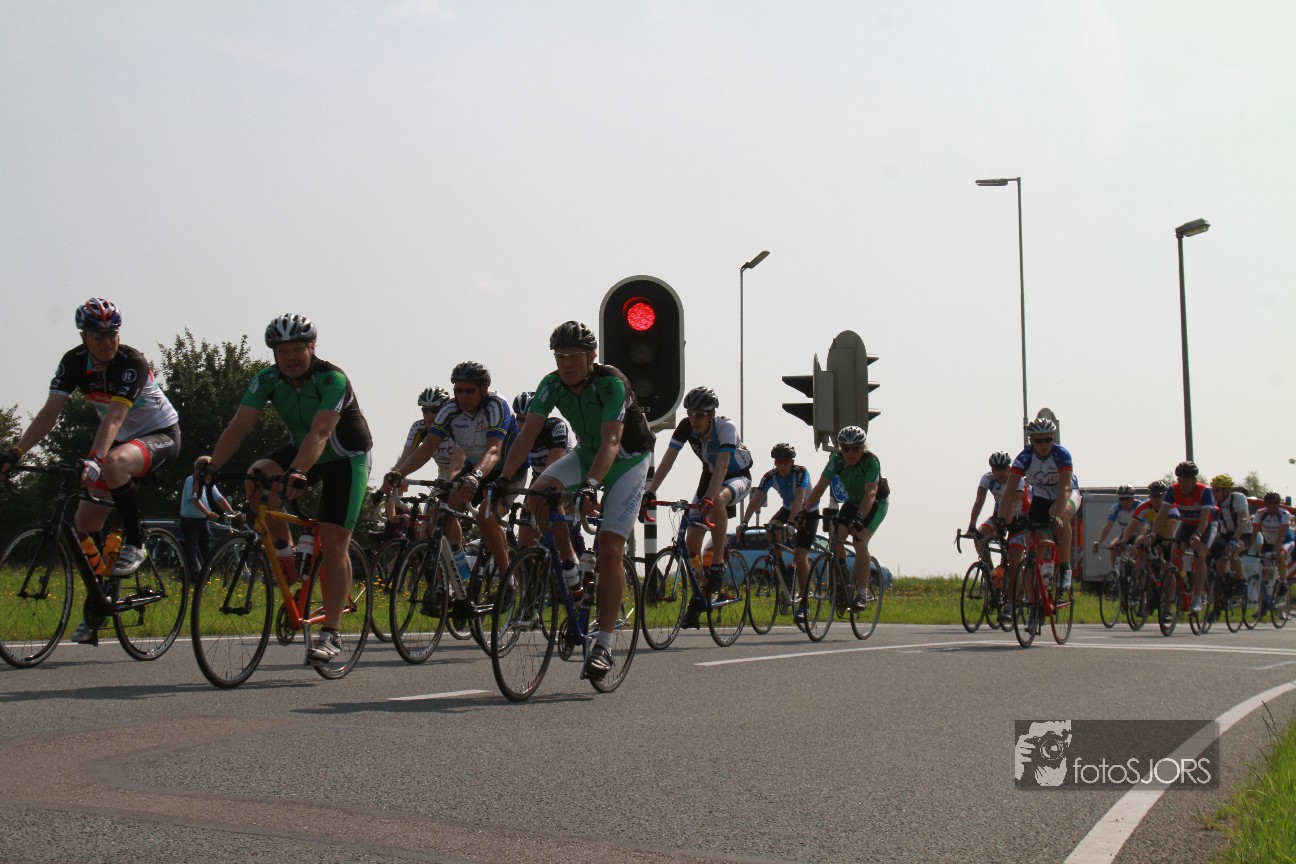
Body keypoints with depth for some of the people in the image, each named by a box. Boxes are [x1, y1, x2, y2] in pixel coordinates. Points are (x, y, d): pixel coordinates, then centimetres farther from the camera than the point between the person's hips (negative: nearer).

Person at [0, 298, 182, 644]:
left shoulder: (132, 363, -25)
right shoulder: (74, 362, -9)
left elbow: (114, 417, -37)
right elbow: (50, 412, -16)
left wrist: (93, 460, -52)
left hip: (161, 434, -6)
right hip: (123, 439, 6)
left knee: (114, 464, -40)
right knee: (85, 523, -3)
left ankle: (135, 544, -19)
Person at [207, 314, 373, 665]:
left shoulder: (333, 379, -28)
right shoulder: (267, 380, -13)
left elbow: (320, 433, -40)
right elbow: (239, 426, -21)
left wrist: (297, 473, -55)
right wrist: (212, 466, -35)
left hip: (345, 458, -5)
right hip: (301, 449, 5)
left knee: (333, 543, -14)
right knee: (257, 475, -27)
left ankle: (330, 634, -10)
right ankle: (285, 552, -8)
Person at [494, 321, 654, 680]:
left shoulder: (612, 383, -28)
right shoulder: (552, 385, -14)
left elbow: (611, 442, -38)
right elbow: (528, 433, -20)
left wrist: (591, 483, -54)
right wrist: (504, 478, -35)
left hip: (627, 460, -5)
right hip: (586, 452, 5)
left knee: (609, 550, -15)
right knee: (538, 495, -25)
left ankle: (604, 647, -10)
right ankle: (569, 567, -3)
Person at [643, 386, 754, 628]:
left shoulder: (726, 427, -30)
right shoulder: (686, 427, -18)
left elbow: (722, 466, -42)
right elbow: (668, 460, -22)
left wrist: (709, 498, -55)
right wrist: (650, 492, -34)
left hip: (739, 477, -5)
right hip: (710, 475, 5)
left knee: (717, 500, -40)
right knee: (692, 541, -6)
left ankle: (718, 564, -30)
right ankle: (696, 602, 4)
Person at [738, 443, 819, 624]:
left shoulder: (801, 472, -27)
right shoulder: (770, 476, -17)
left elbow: (799, 498, -40)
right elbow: (756, 499, -25)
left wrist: (792, 521, -53)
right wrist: (744, 522, -38)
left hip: (809, 512, -4)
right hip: (788, 509, 4)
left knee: (800, 555, -17)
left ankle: (803, 603, -10)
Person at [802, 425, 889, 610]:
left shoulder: (871, 461, -31)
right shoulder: (837, 460, -19)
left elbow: (870, 493, -41)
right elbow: (820, 487, -22)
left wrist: (859, 518, -56)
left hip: (876, 504, -5)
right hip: (853, 502, 5)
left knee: (860, 540, -24)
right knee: (836, 536, -14)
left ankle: (862, 594, -21)